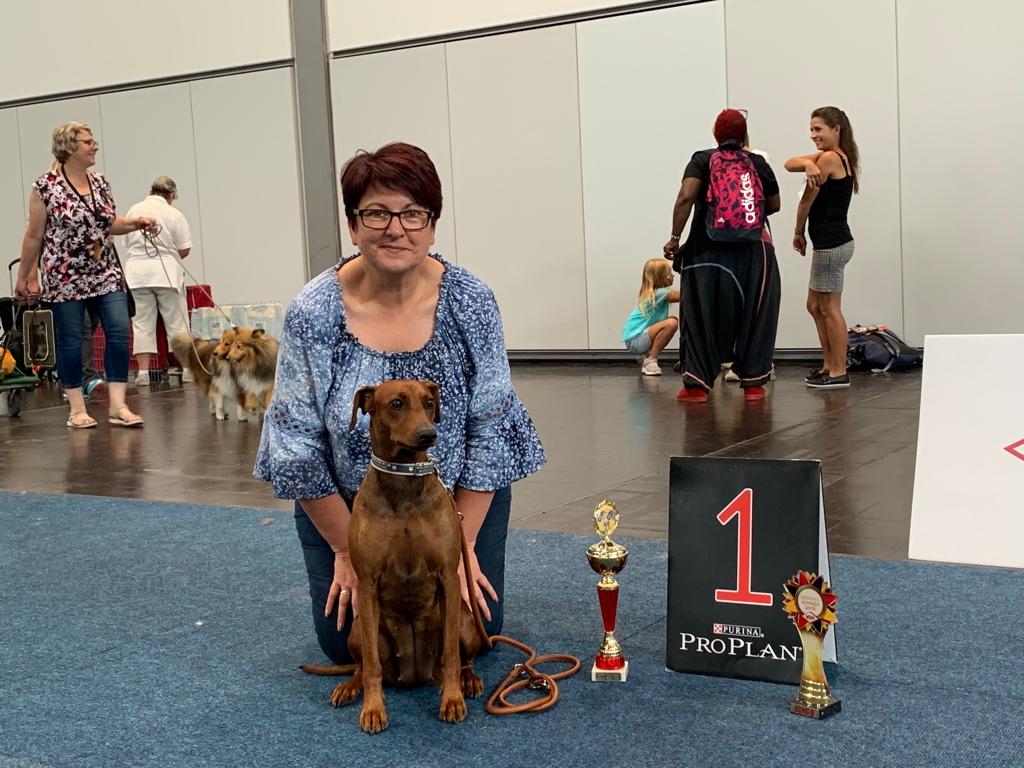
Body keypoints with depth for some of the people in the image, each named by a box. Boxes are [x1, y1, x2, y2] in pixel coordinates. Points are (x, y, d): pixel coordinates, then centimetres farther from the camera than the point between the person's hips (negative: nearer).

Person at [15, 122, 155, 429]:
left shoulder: (101, 183, 8)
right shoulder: (46, 187, -8)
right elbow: (34, 235, -2)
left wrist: (135, 223, 2)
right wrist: (23, 277, 3)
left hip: (106, 273, 5)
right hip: (65, 277, -5)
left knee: (119, 331, -7)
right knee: (71, 340, 2)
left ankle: (117, 406, -3)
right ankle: (77, 409, 14)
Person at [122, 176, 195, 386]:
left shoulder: (133, 210, 6)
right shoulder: (174, 214, -4)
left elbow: (128, 240, 11)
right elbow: (184, 250, -2)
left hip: (137, 273, 2)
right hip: (167, 273, -2)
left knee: (142, 324, 4)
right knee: (177, 323, 5)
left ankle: (143, 371, 0)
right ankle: (187, 368, 8)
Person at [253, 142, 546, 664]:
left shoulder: (470, 302, -17)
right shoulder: (313, 314, -20)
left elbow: (490, 430, -12)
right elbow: (297, 445, -14)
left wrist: (462, 545, -12)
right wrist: (347, 550, -11)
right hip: (343, 504, 0)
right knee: (346, 644, 2)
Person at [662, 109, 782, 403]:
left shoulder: (702, 161, -1)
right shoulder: (759, 163, 6)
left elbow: (686, 196, -16)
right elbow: (773, 205, 15)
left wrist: (675, 238, -12)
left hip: (708, 252, -1)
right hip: (752, 254, 1)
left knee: (703, 318, 6)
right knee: (753, 317, 10)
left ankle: (696, 385, 4)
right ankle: (753, 383, 12)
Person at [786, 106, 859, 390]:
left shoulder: (829, 158, -15)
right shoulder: (840, 157, 14)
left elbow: (807, 200, -9)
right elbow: (790, 164, 4)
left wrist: (798, 233, 6)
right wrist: (808, 164, -18)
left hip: (831, 243, -10)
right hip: (832, 242, 10)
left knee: (829, 308, -2)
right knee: (815, 306, 17)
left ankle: (839, 372, 5)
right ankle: (829, 365, 24)